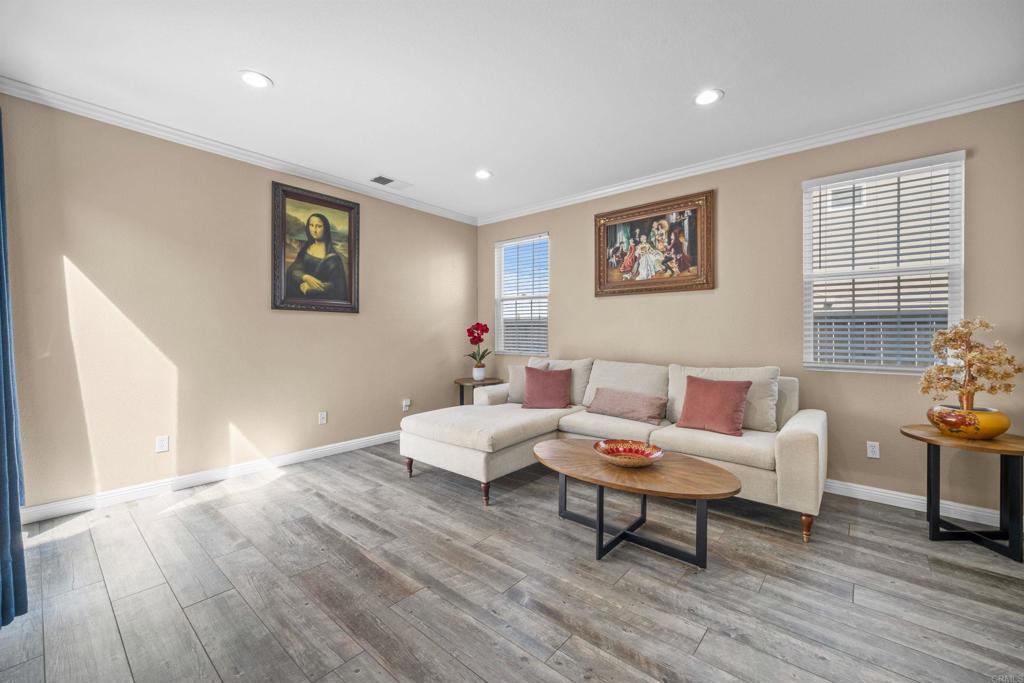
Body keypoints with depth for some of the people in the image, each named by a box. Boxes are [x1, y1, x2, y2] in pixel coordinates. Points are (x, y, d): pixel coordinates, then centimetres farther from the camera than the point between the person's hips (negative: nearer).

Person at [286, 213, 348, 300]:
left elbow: (335, 285, -12)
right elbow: (294, 270, -4)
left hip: (323, 298, -3)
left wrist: (310, 288, -12)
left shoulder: (332, 254, -10)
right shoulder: (305, 248, 5)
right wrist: (306, 277, -23)